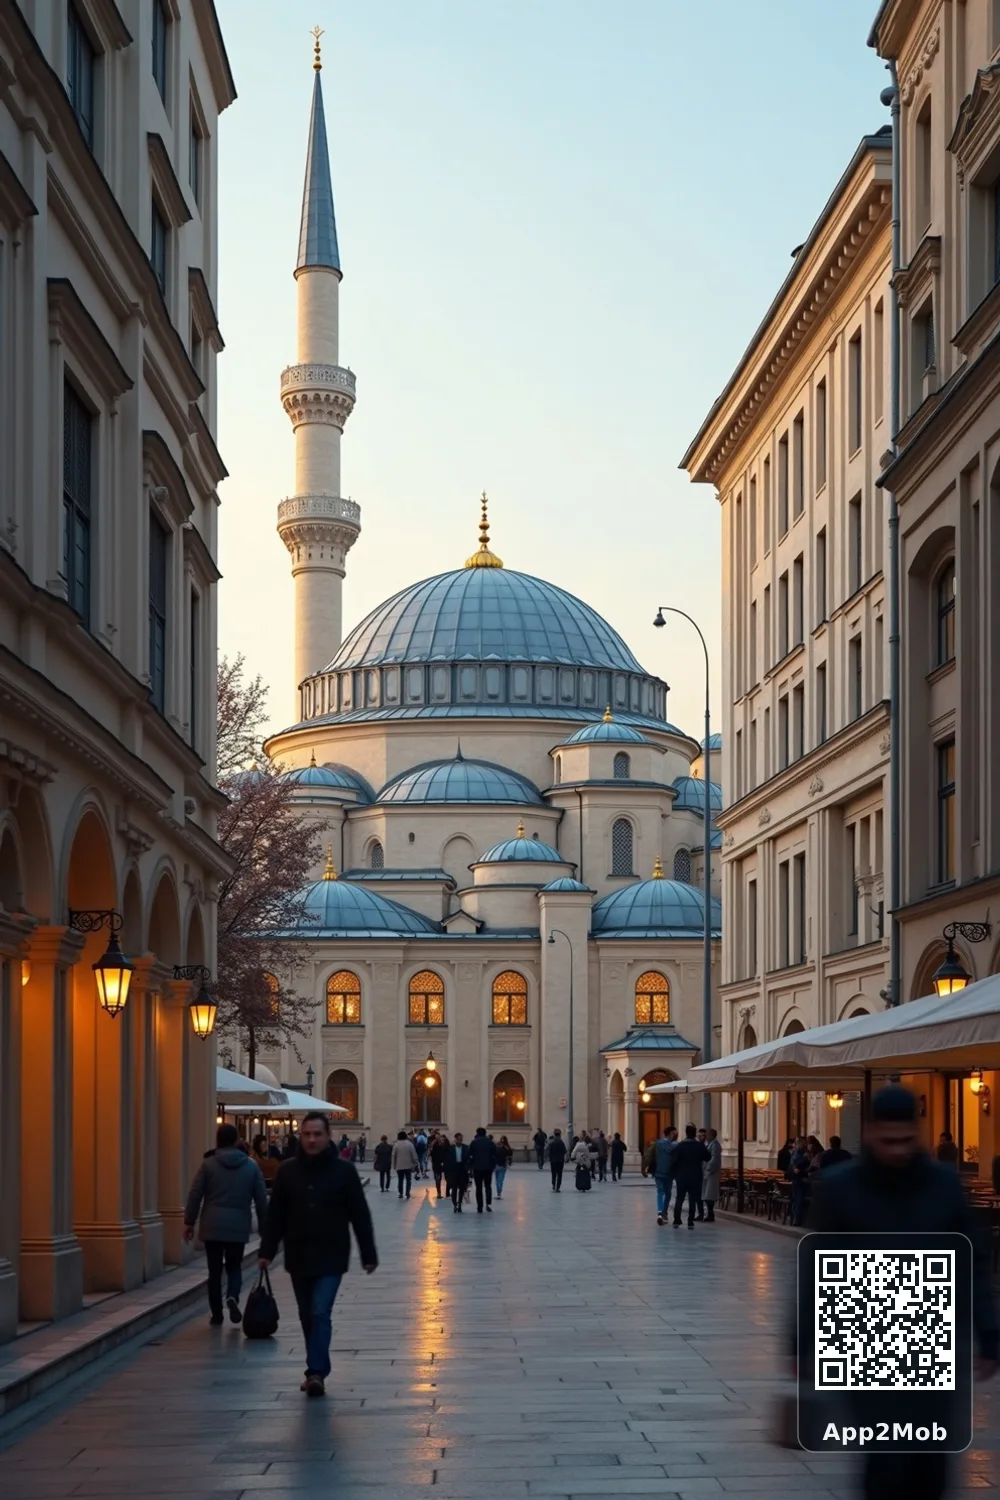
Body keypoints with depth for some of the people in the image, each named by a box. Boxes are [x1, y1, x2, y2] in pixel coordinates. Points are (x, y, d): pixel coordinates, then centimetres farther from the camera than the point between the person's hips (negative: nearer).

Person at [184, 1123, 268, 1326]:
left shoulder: (208, 1164, -2)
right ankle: (233, 1297, -14)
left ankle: (217, 1313, 8)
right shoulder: (251, 1165, 4)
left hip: (212, 1226, -1)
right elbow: (261, 1199, 6)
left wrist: (189, 1222, 3)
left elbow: (195, 1195, -4)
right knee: (234, 1266, 14)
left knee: (215, 1270, 7)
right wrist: (263, 1226, 15)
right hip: (238, 1226, 1)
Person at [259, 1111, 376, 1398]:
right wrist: (267, 1250, -2)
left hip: (331, 1258, -3)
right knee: (307, 1317, 12)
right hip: (298, 1257, 3)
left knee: (320, 1314, -12)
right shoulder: (288, 1171, 1)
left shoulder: (344, 1171, -5)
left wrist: (368, 1255, -3)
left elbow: (360, 1216, -3)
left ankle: (316, 1372, -13)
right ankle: (317, 1370, 25)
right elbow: (275, 1215, 4)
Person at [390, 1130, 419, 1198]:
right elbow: (414, 1155, -4)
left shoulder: (396, 1145, -6)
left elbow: (393, 1156, -3)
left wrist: (394, 1166, 7)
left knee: (400, 1180, 11)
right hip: (408, 1165, 0)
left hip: (399, 1166, 0)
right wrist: (416, 1164, 6)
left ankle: (401, 1193, 11)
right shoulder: (410, 1144, -5)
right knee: (408, 1180, 7)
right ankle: (407, 1193, -3)